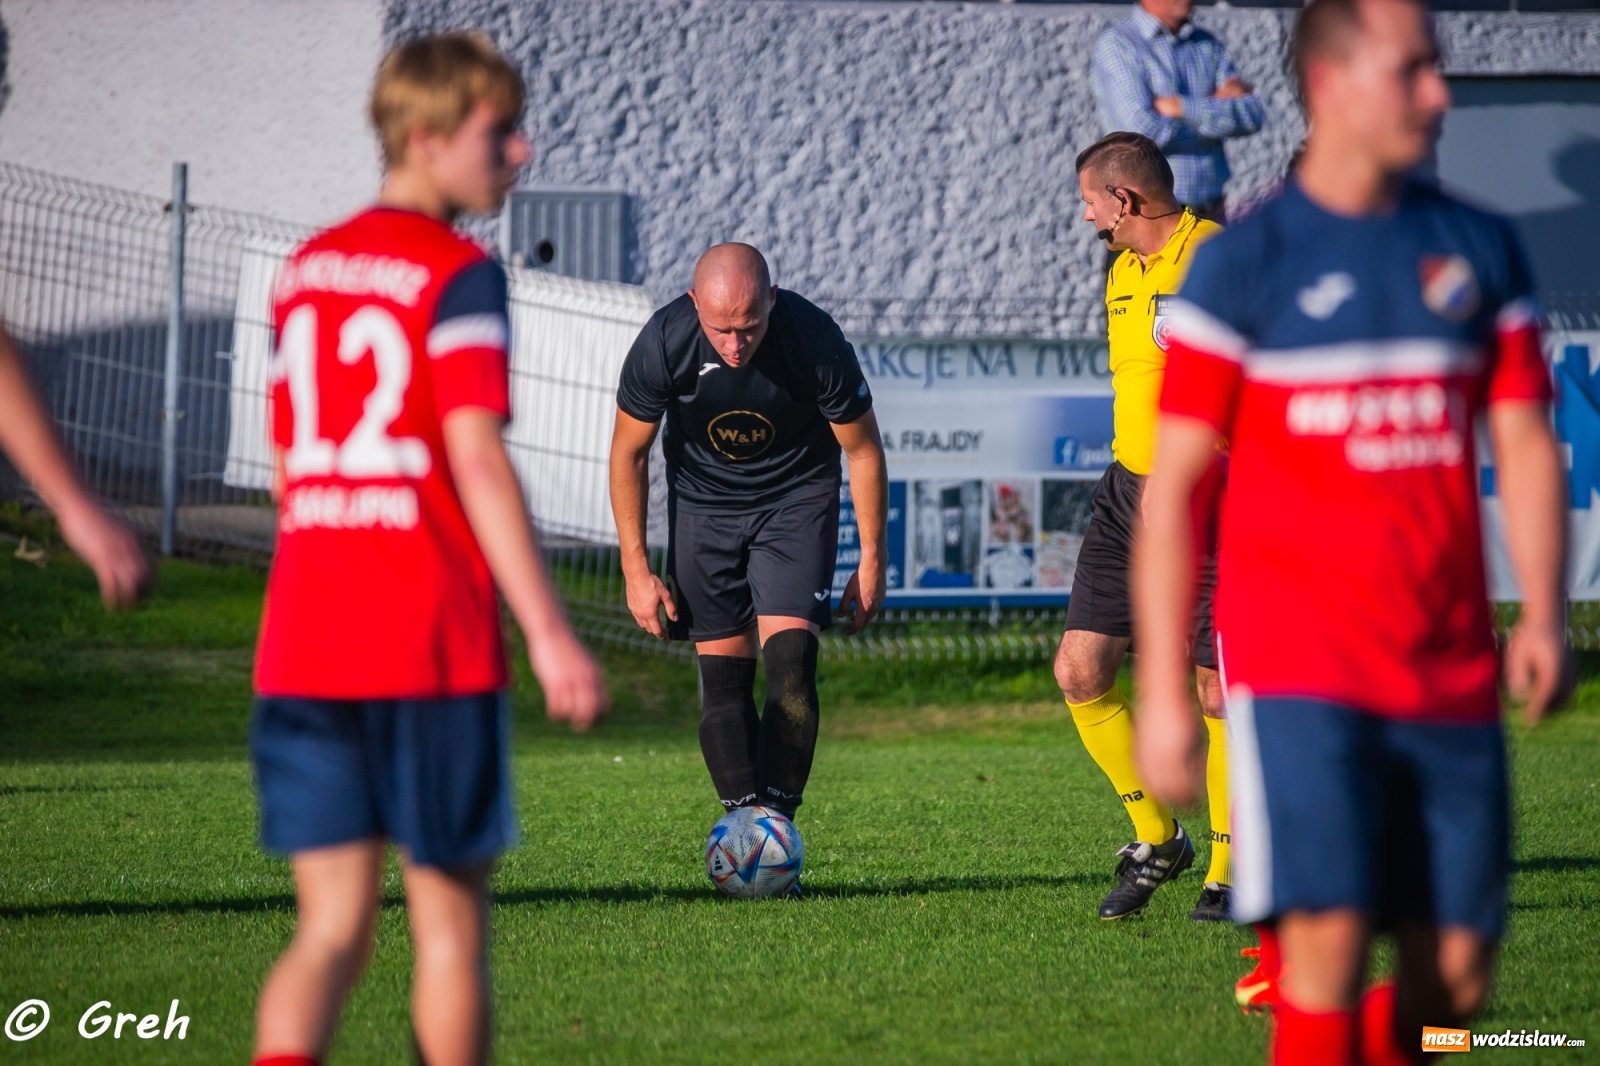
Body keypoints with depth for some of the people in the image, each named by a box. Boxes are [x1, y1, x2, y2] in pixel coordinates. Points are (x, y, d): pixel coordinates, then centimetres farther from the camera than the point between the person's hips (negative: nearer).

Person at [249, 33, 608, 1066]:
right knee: (451, 922, 8)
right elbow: (477, 459, -17)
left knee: (334, 930, 3)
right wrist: (549, 632, -20)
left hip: (301, 651, 6)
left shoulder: (305, 269, 14)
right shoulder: (459, 276, -8)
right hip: (432, 649, -6)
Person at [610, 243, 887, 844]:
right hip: (702, 501, 2)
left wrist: (871, 559, -4)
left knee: (789, 659, -18)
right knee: (723, 675, -3)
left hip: (797, 497, -2)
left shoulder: (814, 339, -27)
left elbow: (863, 449, -9)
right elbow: (628, 453, -7)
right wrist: (637, 569, -6)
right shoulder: (663, 344, -24)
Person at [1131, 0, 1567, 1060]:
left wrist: (1545, 615, -6)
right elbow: (1174, 485, -1)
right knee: (1329, 944, -14)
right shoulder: (1244, 265, -1)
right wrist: (1163, 693, -5)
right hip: (1299, 675, -4)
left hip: (1453, 682, 4)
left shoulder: (1481, 251, 11)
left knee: (1456, 974, 3)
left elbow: (1524, 441, 11)